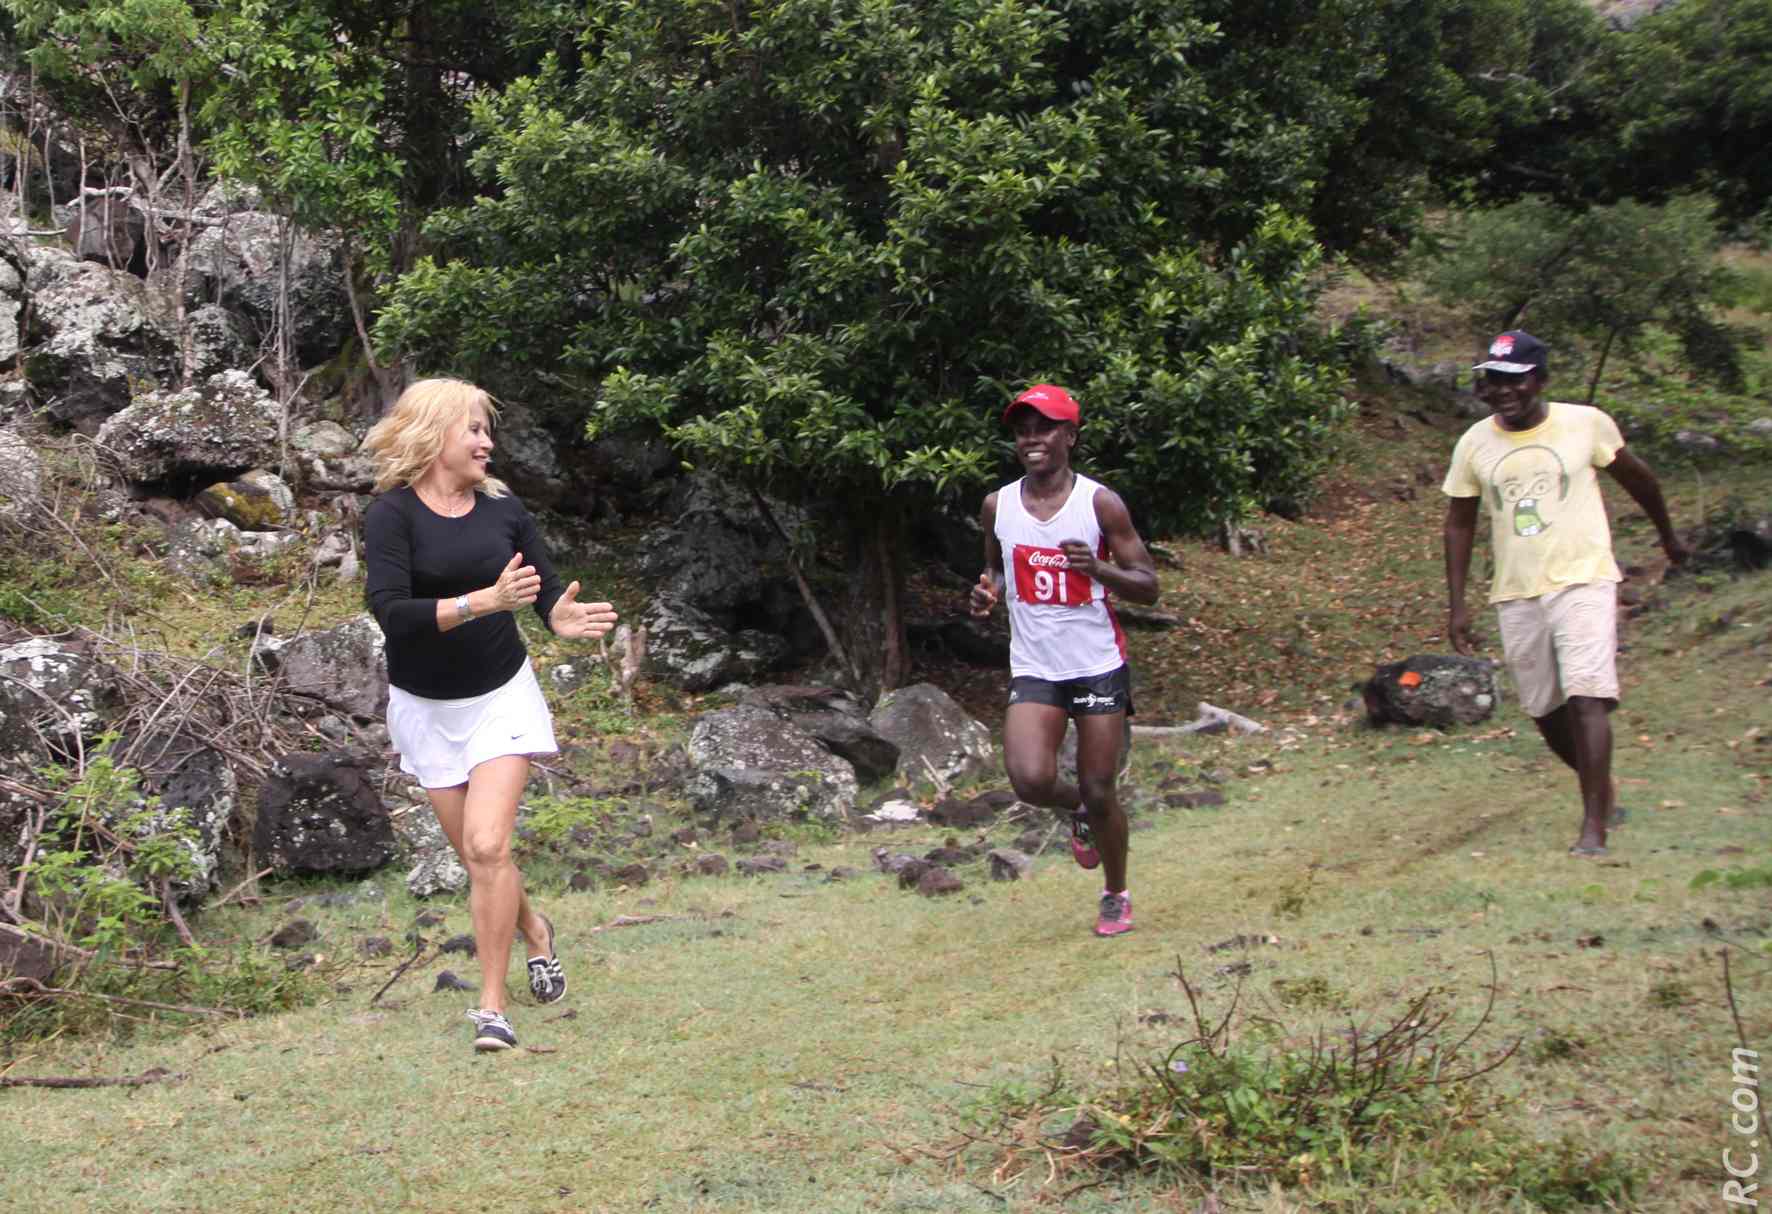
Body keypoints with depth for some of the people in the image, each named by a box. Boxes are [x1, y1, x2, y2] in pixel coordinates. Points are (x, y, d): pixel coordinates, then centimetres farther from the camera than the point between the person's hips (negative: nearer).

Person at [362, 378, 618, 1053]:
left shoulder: (502, 509, -1)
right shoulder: (393, 514, -12)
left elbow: (547, 592, 5)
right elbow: (390, 611, -24)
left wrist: (563, 617, -19)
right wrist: (483, 601, -34)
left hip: (501, 696, 0)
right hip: (426, 706, 0)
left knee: (487, 844, -14)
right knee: (475, 855, 10)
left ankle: (492, 1006, -6)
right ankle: (535, 931, 41)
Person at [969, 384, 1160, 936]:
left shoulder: (1100, 503, -7)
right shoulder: (998, 506, 3)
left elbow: (1148, 586, -5)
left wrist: (1097, 568, -24)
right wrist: (986, 594, -2)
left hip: (1099, 666, -2)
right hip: (1033, 669, 2)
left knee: (1099, 791, 2)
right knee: (1030, 780, -19)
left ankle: (1117, 894, 28)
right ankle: (1077, 810, 18)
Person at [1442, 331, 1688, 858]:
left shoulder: (1586, 424, -5)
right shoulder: (1474, 444, 2)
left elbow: (1637, 478, 12)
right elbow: (1459, 524, 11)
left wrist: (1669, 536, 24)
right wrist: (1457, 606, 6)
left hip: (1583, 581, -3)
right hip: (1516, 595, 4)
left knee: (1586, 699, -16)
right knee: (1545, 712, 10)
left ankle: (1594, 828, -15)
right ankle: (1603, 789, 36)